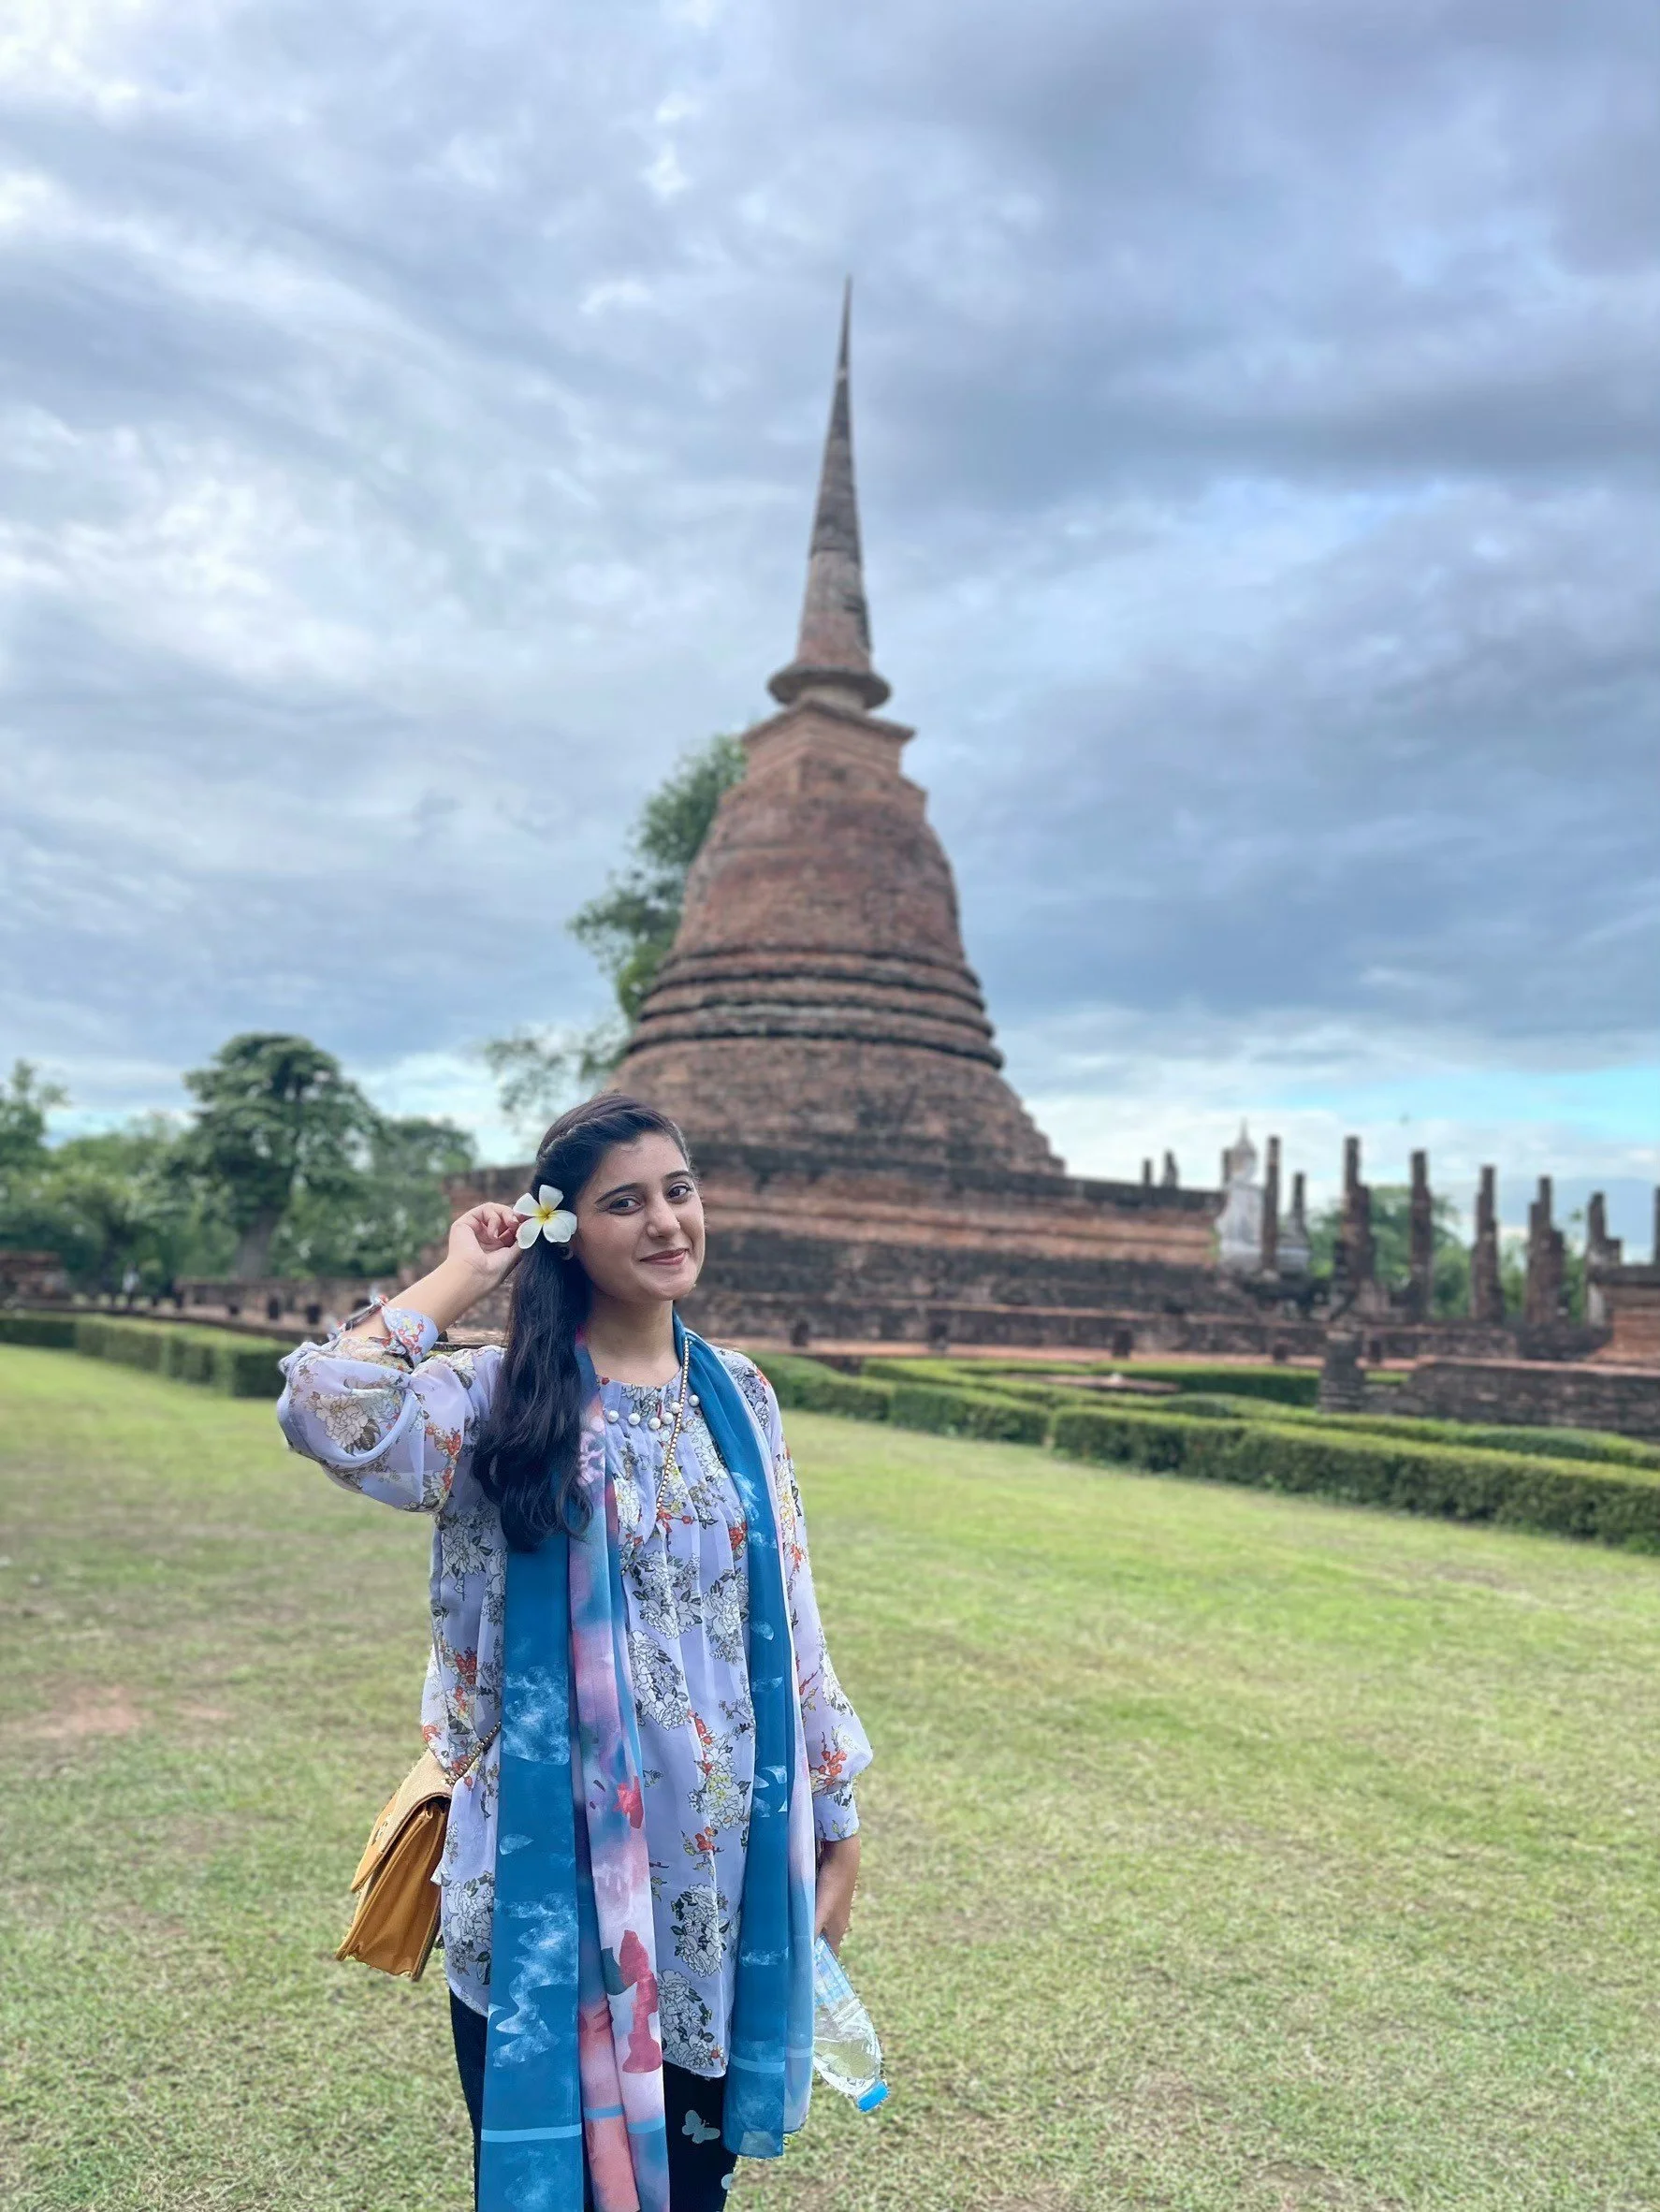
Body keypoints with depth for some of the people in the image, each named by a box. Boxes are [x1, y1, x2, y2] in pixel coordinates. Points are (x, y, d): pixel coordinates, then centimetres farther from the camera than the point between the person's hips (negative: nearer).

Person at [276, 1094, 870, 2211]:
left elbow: (788, 1617, 8)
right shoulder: (504, 1396, -10)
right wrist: (461, 1276, -17)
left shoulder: (739, 1394, 3)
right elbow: (325, 1410, -30)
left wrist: (833, 1816, 10)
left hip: (720, 1866, 4)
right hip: (557, 1874, -4)